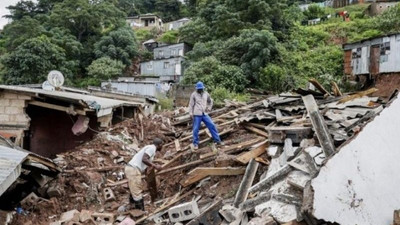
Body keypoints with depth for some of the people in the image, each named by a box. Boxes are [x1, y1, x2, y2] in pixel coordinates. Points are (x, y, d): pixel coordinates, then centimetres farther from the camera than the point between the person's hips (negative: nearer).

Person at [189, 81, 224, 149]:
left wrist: (209, 108, 12)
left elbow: (210, 101, 25)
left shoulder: (206, 94, 8)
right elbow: (191, 104, -1)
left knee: (212, 126, -1)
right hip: (197, 114, -3)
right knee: (196, 129, -1)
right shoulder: (194, 94, -2)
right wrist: (191, 113, -7)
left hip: (205, 114, 3)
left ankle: (217, 140, 9)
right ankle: (196, 144, 12)